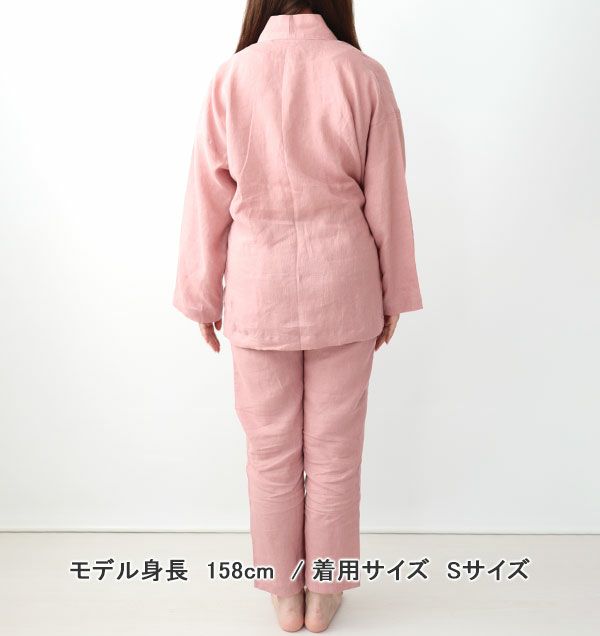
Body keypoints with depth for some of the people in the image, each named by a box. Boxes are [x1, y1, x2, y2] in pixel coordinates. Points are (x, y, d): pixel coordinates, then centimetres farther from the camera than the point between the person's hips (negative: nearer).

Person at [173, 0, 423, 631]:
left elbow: (207, 200, -1)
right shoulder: (363, 75, -4)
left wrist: (202, 296, 10)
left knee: (270, 453, 15)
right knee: (334, 453, 14)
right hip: (342, 292, 0)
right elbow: (386, 199, -2)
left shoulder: (231, 76, -3)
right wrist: (394, 294, 10)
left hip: (258, 292, 1)